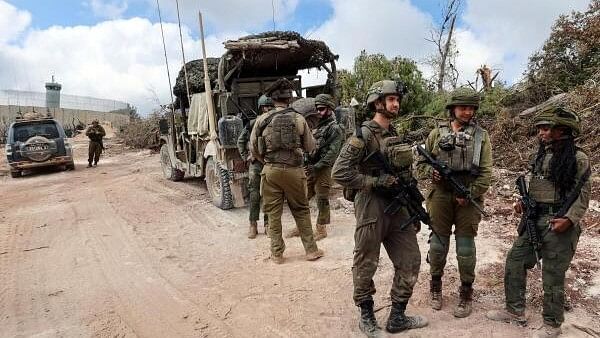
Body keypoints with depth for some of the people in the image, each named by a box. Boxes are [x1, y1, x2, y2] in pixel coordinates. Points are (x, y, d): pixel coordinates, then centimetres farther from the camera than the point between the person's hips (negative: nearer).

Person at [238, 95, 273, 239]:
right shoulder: (252, 124, 3)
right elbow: (240, 141, 14)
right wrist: (245, 157, 5)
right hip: (255, 163, 0)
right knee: (254, 195, 1)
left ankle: (268, 224, 16)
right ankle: (253, 225, 11)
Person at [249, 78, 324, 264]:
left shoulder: (262, 120, -2)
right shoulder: (299, 119, -4)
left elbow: (253, 148, 5)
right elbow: (310, 146, 4)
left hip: (271, 171, 1)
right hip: (294, 170, 0)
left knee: (273, 213, 11)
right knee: (301, 211, 13)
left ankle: (277, 253, 18)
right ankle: (311, 250, 21)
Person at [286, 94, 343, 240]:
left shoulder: (334, 128, -7)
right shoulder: (316, 126, 16)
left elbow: (332, 153, -16)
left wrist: (316, 167, -20)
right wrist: (306, 164, 6)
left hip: (323, 170, -7)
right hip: (310, 169, 7)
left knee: (322, 200, 2)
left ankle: (321, 229, 14)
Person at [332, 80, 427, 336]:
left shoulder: (394, 135, 13)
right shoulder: (363, 135, -12)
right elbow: (339, 173, -19)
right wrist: (375, 182, -20)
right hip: (372, 206, -8)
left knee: (410, 261, 11)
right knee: (366, 266, 6)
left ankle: (397, 317, 26)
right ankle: (366, 317, 27)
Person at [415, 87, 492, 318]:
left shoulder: (481, 136, 2)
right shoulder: (437, 133, 5)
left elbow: (485, 173, -3)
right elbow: (420, 164, 9)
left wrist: (470, 194, -13)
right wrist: (430, 171, -12)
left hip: (468, 199, -1)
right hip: (440, 196, 1)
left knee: (466, 247, 6)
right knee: (438, 244, 10)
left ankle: (466, 292, 23)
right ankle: (435, 284, 29)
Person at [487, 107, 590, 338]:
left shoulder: (578, 159, -8)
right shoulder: (540, 155, 12)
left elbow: (583, 194, -10)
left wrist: (569, 219, -21)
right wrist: (523, 202, 2)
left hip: (558, 224, -7)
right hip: (534, 220, 7)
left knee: (553, 275, 2)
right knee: (514, 261, 9)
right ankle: (515, 311, 23)